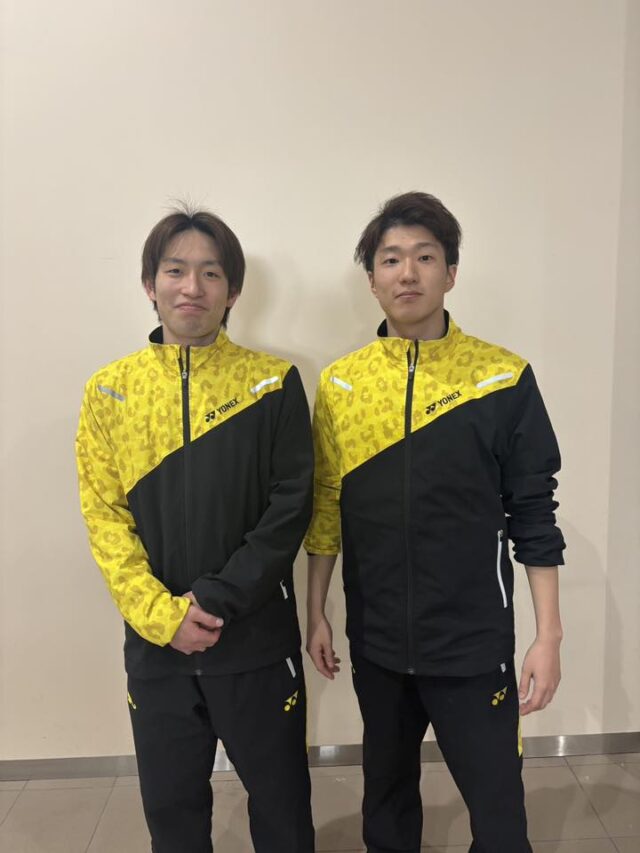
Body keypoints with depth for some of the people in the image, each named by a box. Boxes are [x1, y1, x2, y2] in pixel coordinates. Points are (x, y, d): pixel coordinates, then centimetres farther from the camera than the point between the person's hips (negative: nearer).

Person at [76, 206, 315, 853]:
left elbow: (290, 508, -9)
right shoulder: (109, 390, 1)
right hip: (154, 643, 2)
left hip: (257, 638, -2)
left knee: (280, 799, 15)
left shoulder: (273, 384, -5)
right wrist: (161, 614, -12)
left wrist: (216, 602, -16)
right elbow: (103, 515, -2)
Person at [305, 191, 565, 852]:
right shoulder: (339, 383, -1)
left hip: (473, 642, -2)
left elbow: (533, 514, -5)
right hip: (376, 640, 3)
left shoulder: (504, 378, -8)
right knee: (386, 790, 22)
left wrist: (548, 636, -6)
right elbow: (326, 510, 4)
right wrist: (316, 614, 7)